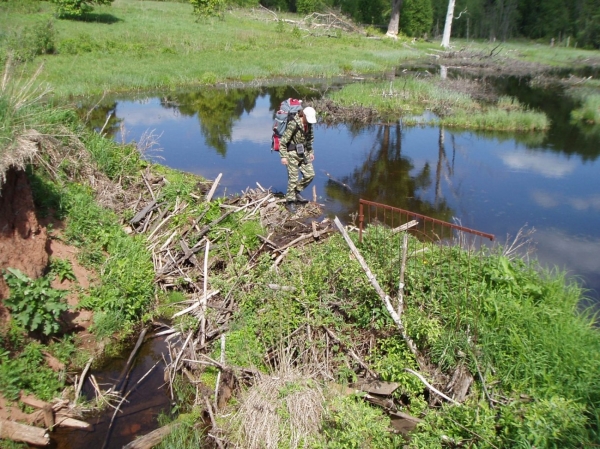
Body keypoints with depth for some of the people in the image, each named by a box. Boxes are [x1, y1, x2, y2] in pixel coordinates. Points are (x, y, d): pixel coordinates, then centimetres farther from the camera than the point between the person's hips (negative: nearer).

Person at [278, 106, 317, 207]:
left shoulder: (309, 124, 0)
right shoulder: (293, 124, -22)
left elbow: (310, 138, 18)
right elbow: (283, 141, -19)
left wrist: (310, 152, 15)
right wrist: (283, 156, -21)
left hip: (303, 152, 7)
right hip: (292, 153, -7)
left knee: (310, 174, 6)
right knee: (293, 178, -4)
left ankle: (297, 192, 25)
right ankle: (290, 201, 11)